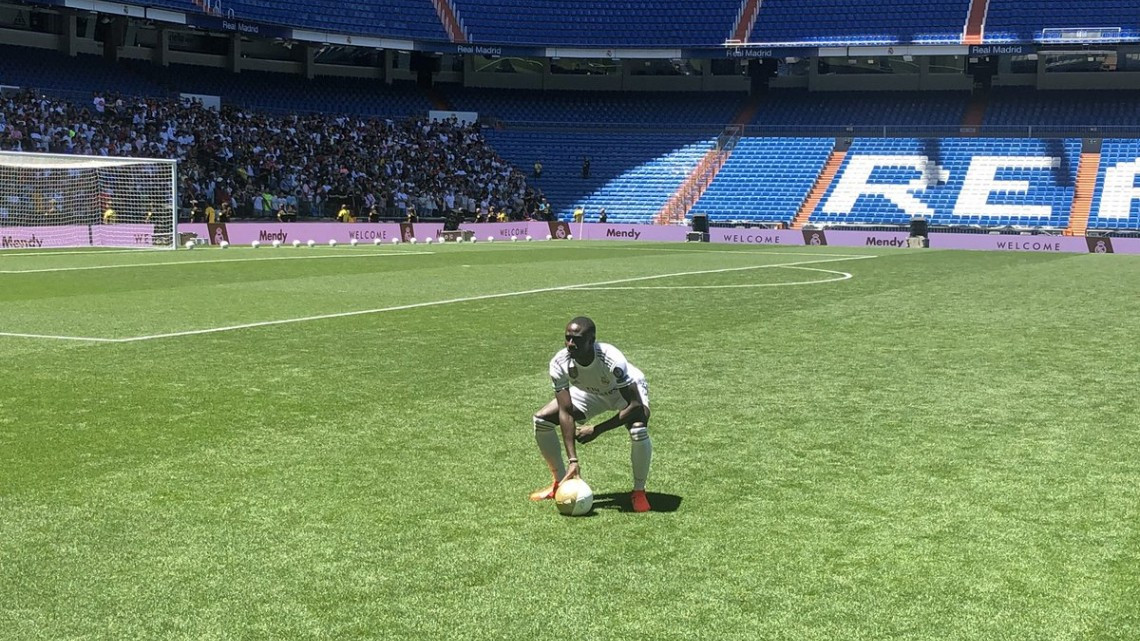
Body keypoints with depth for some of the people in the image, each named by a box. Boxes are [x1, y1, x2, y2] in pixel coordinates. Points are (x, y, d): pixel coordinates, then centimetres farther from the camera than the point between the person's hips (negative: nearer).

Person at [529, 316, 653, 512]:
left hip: (626, 391, -4)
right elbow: (566, 412, -27)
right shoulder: (559, 363, -30)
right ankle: (560, 482, 11)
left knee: (638, 430, -35)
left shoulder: (611, 360, -42)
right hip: (590, 392, 4)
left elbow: (635, 405, -37)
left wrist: (596, 430, -37)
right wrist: (573, 460, -32)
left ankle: (639, 491, -9)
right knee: (541, 419, -9)